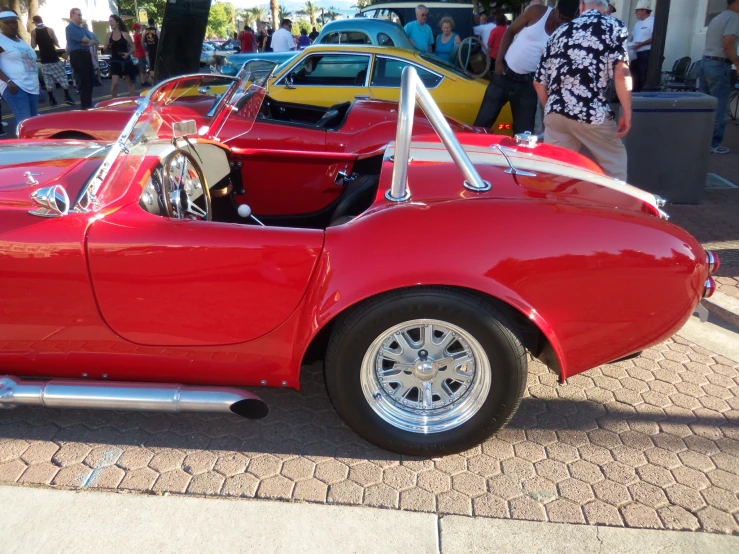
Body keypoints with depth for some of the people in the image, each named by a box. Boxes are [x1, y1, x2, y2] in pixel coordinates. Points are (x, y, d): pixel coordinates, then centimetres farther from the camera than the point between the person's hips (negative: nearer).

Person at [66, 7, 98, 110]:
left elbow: (92, 38, 15)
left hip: (86, 54, 9)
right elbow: (85, 40, -14)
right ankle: (85, 106, -6)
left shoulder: (82, 28, 22)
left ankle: (89, 104, 20)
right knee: (84, 81, -10)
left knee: (90, 79, 11)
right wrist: (93, 42, 4)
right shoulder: (70, 28, -7)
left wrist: (90, 42, -7)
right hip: (77, 56, -9)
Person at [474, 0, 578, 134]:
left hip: (527, 83, 0)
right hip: (504, 74, 0)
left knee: (523, 132, 3)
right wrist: (499, 61, -5)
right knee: (482, 122, 3)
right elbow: (510, 32, 2)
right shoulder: (537, 12, -6)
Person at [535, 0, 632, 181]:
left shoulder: (560, 31, 19)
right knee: (615, 166, 14)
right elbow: (621, 73, -9)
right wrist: (627, 112, -3)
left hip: (555, 113, 4)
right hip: (592, 113, -4)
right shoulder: (613, 26, 6)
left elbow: (540, 82, 19)